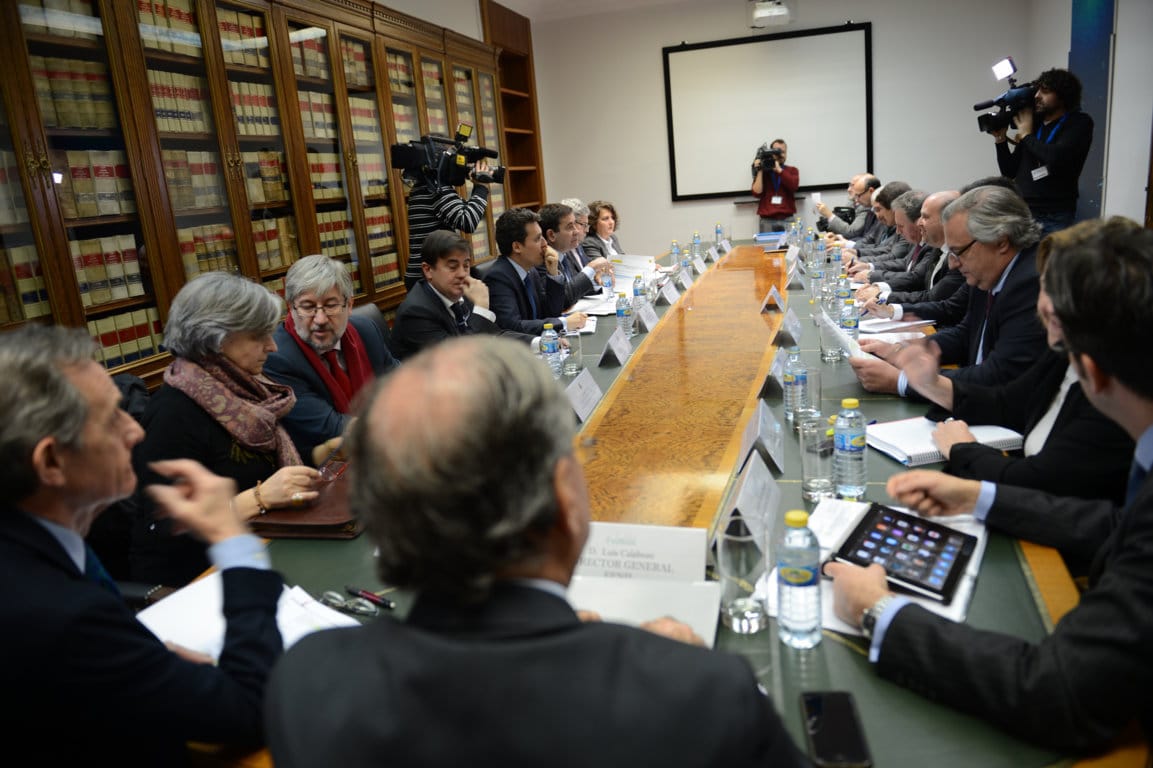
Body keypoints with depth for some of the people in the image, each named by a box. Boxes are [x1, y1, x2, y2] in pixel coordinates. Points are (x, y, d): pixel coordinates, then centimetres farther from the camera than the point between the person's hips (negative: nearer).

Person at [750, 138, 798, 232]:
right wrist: (759, 171, -4)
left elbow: (794, 185, -8)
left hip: (787, 220, 1)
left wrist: (778, 169, -10)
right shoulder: (763, 171, 12)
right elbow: (757, 193, -2)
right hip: (767, 221, 0)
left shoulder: (792, 170, 13)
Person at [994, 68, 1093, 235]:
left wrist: (1026, 135, -5)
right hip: (1020, 212, 4)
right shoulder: (1034, 123, 14)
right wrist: (1001, 139, 3)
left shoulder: (1080, 123, 1)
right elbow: (1010, 172, 15)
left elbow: (1056, 158, -19)